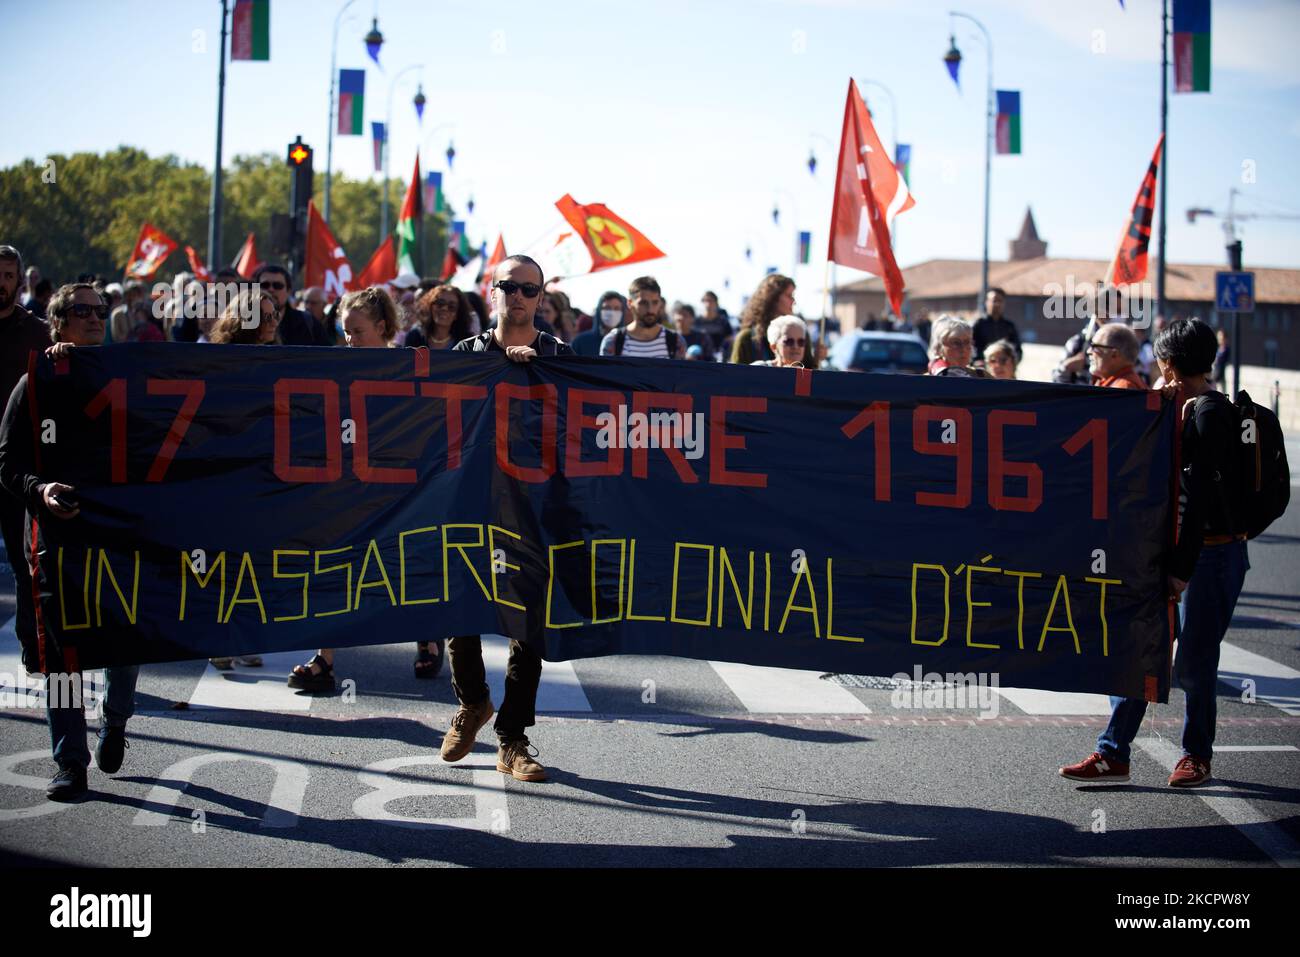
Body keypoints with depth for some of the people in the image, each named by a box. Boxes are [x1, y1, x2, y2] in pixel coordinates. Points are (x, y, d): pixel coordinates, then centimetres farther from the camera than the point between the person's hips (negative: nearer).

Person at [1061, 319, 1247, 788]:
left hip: (1213, 553, -9)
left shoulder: (1210, 412, -16)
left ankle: (1197, 755, 22)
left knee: (1193, 662, 3)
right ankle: (1113, 755, 6)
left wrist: (1182, 568, -20)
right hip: (1177, 546, 9)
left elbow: (1201, 495, -19)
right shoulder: (1186, 407, 12)